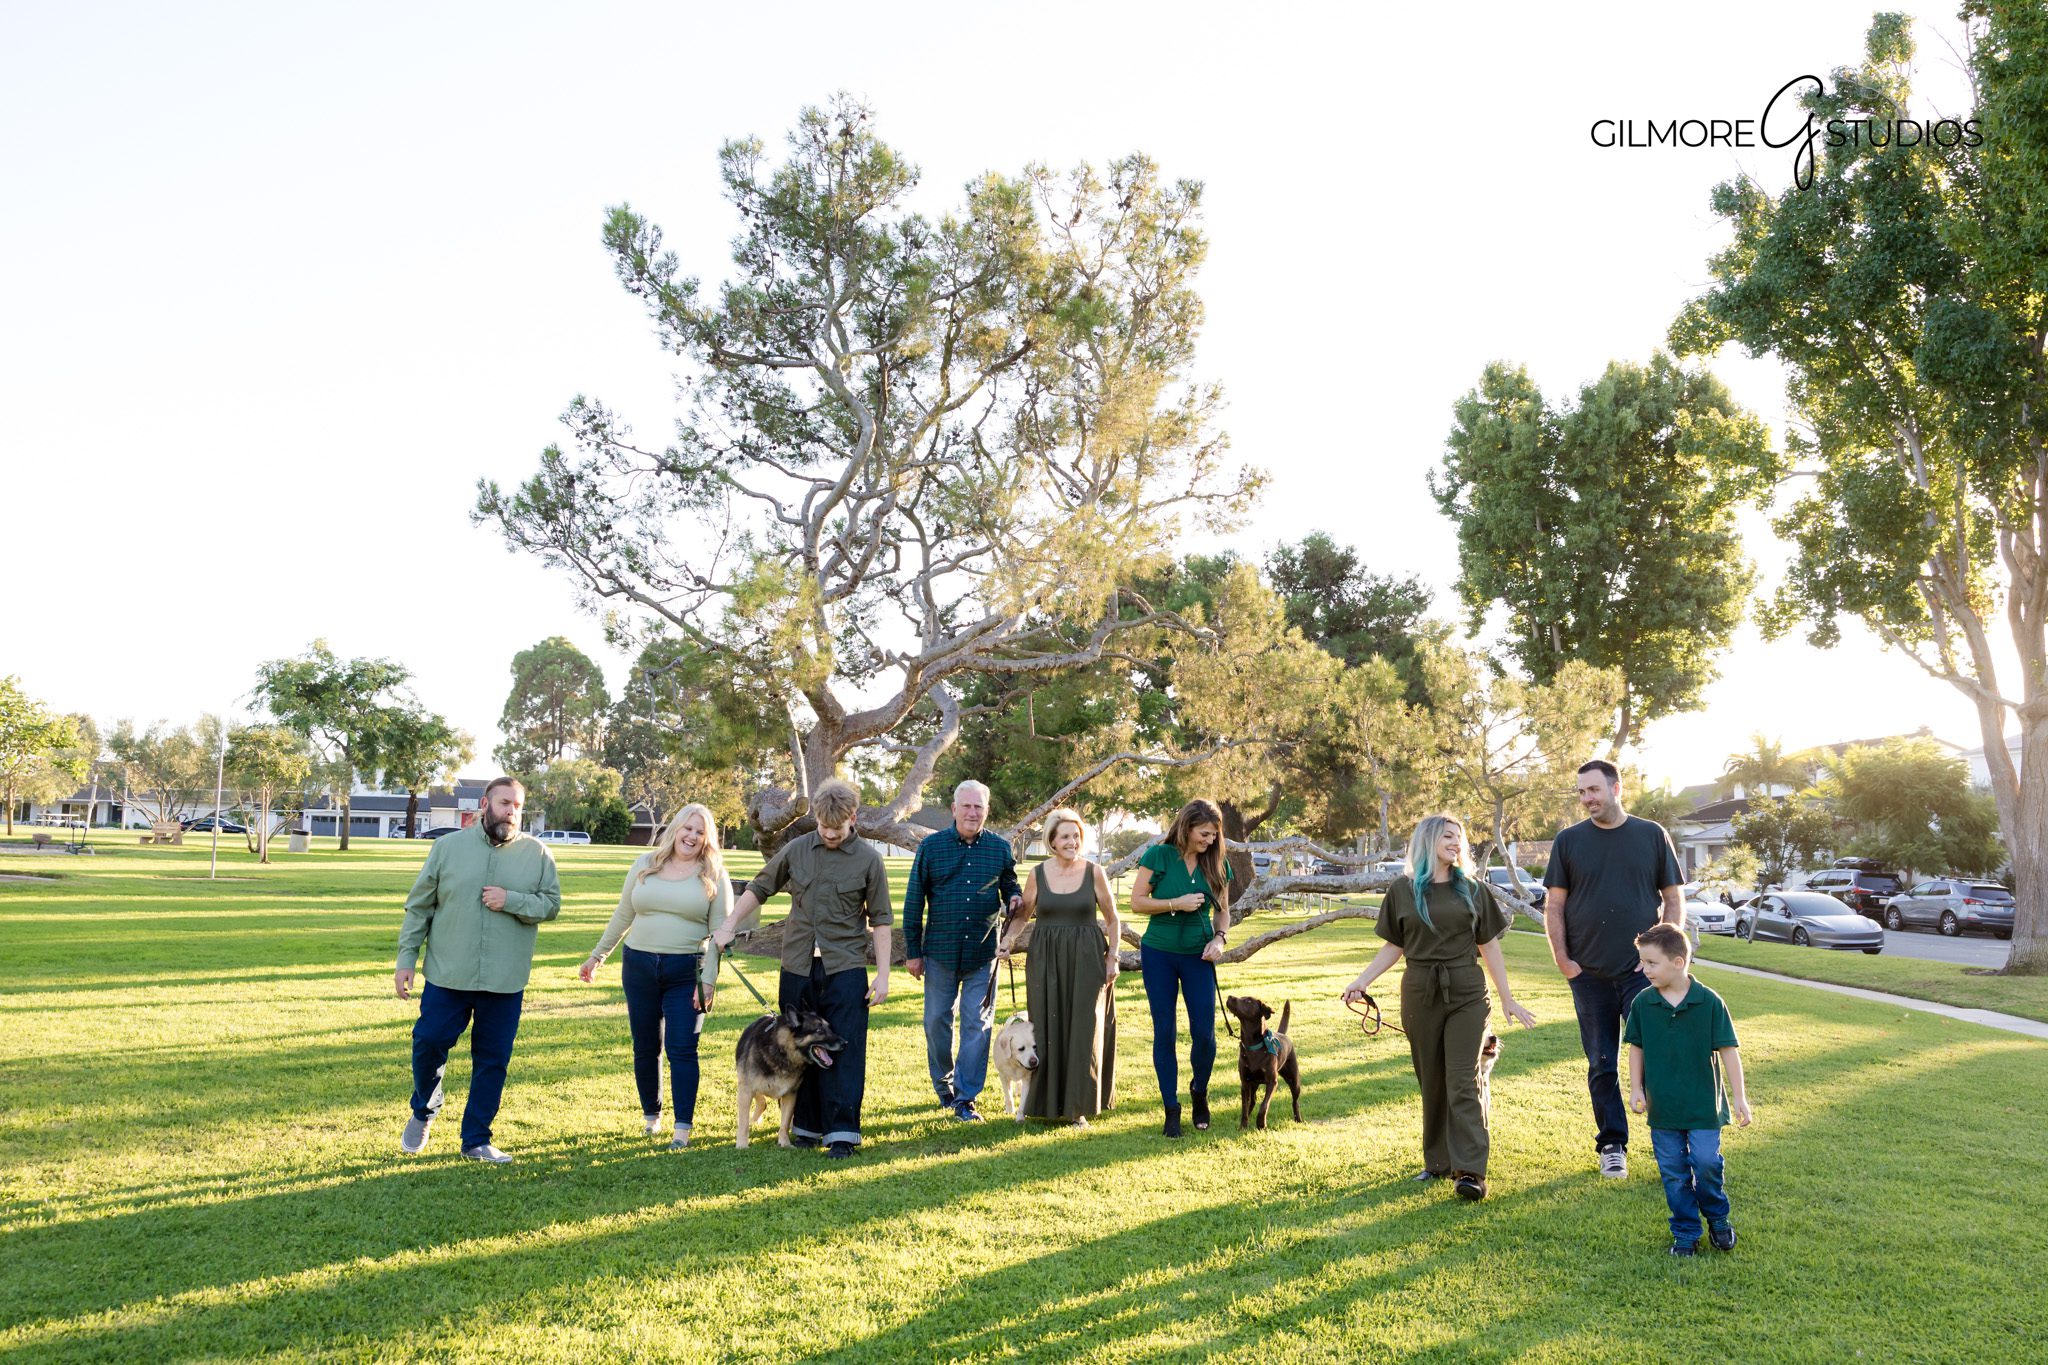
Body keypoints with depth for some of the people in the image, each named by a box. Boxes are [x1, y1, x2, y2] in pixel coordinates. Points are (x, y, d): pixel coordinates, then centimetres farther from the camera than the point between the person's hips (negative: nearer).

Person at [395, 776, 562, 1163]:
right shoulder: (448, 847, 2)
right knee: (429, 1043, 1)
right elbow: (419, 906, 4)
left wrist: (510, 901, -16)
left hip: (505, 982, 1)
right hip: (448, 974, 0)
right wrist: (406, 959, 1)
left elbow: (551, 905, 0)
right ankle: (423, 1111, 32)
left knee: (493, 1060, 6)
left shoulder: (538, 854, 2)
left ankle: (476, 1141, 21)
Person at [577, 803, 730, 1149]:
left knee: (682, 1049, -5)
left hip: (686, 971, -3)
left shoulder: (714, 876, -1)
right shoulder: (645, 864, 6)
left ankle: (683, 1127, 2)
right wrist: (597, 956, 14)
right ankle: (651, 1115, 28)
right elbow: (622, 917, 14)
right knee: (645, 1048, 11)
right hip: (639, 965, 3)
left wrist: (708, 980, -12)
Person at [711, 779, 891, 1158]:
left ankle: (842, 1131, 2)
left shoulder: (868, 859, -3)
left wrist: (883, 974, -4)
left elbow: (880, 920, 0)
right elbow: (758, 889, 15)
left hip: (845, 969, -3)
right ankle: (806, 1125, 23)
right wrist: (729, 925, 7)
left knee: (844, 1050, -4)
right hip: (797, 967, 3)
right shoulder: (796, 850, 3)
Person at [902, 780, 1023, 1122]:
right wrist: (912, 951, 0)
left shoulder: (1000, 848, 3)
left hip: (983, 952, 0)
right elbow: (913, 901, 2)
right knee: (937, 1021, 9)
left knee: (977, 1025, 1)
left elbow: (1010, 885, 17)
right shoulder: (931, 846, -1)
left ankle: (965, 1099, 9)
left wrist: (1015, 898, -8)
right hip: (941, 951, 0)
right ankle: (943, 1086, 31)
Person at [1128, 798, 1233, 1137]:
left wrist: (1220, 938, -7)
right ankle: (1171, 1109, 14)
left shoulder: (1217, 865, 2)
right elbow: (1136, 902, -8)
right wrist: (1176, 903, -18)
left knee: (1204, 1033, -2)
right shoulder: (1159, 855, -8)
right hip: (1159, 953, -2)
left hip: (1198, 956, 2)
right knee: (1164, 1032, 2)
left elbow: (1223, 910, 11)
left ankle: (1199, 1091, 26)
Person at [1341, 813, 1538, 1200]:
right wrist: (1362, 980, -4)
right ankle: (1438, 1162, 18)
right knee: (1432, 1082, 7)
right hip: (1420, 994, 1)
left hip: (1466, 994, 0)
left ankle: (1470, 1171, -8)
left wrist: (1507, 999, 9)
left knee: (1463, 1081, -7)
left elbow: (1489, 946, 10)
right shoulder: (1403, 891, 4)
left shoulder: (1473, 890, 6)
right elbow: (1394, 946, 8)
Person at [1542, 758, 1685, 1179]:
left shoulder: (1652, 836, 3)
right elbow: (1554, 905, 5)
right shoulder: (1569, 841, 4)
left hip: (1643, 970, -1)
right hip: (1589, 973, 1)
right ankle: (1612, 1146, 20)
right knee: (1601, 1065, 9)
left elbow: (1673, 900, 5)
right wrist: (1562, 959, -4)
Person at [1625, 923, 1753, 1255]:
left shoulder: (1709, 1002, -11)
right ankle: (1685, 1233, 22)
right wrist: (1636, 1088, 3)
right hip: (1662, 1107, 2)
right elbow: (1636, 1047, 7)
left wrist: (1739, 1096, -4)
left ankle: (1717, 1218, 26)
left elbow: (1728, 1049, -5)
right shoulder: (1643, 1003, -5)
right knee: (1674, 1173, 7)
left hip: (1703, 1104, -2)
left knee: (1707, 1164, -3)